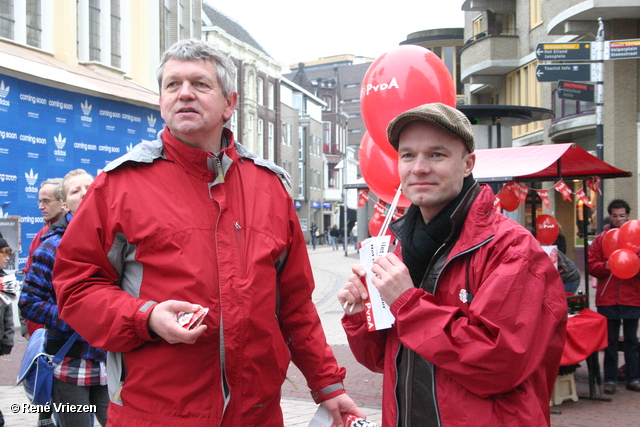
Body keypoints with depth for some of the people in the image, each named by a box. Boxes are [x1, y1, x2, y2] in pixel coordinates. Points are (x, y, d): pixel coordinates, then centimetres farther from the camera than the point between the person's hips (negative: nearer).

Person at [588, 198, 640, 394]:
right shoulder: (601, 239, 7)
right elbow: (592, 266, 2)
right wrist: (606, 266, -16)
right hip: (607, 298, 0)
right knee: (610, 340, 4)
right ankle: (610, 379, 10)